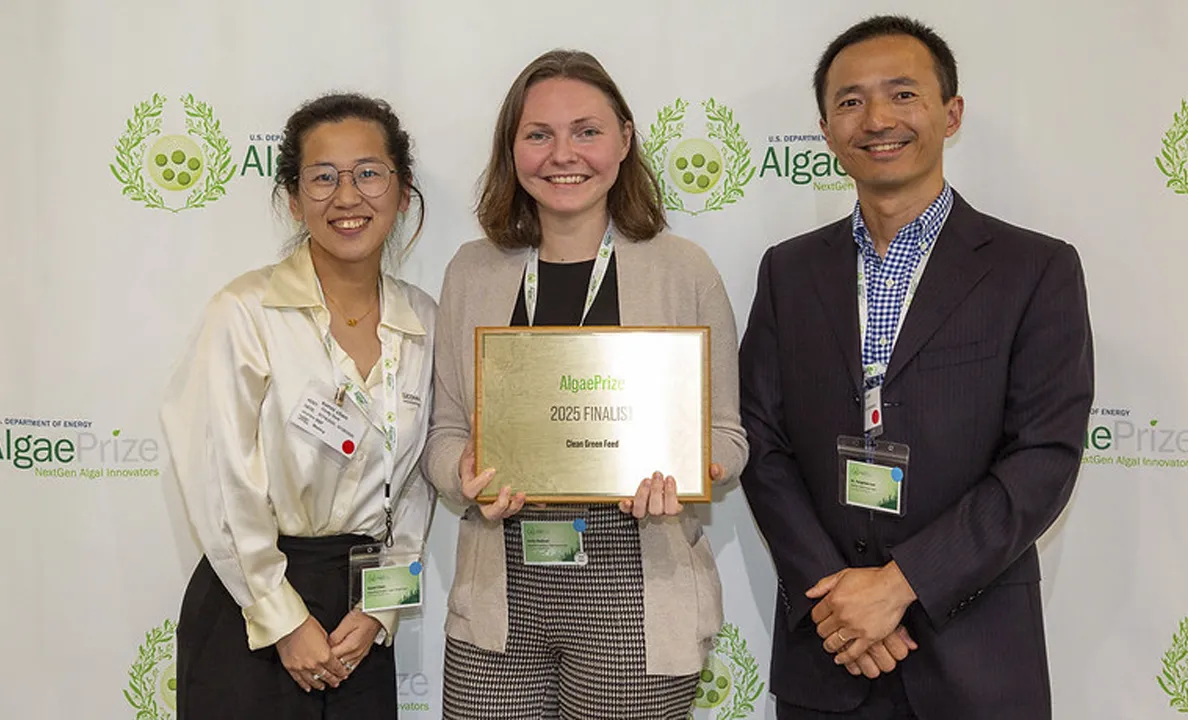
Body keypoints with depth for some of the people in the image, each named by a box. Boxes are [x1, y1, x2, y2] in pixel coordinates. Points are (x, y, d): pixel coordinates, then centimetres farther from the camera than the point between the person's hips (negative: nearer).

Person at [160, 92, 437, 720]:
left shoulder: (424, 322, 2)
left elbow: (417, 481, 5)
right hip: (249, 610, -3)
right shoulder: (246, 312, -11)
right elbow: (222, 484, -12)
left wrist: (381, 609, -1)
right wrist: (285, 621, -10)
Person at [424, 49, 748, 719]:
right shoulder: (472, 271, 7)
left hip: (634, 599, -2)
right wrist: (468, 472, -11)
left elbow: (727, 434, 4)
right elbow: (445, 431, 11)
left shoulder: (684, 269, -1)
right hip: (500, 601, 2)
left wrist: (677, 476, -17)